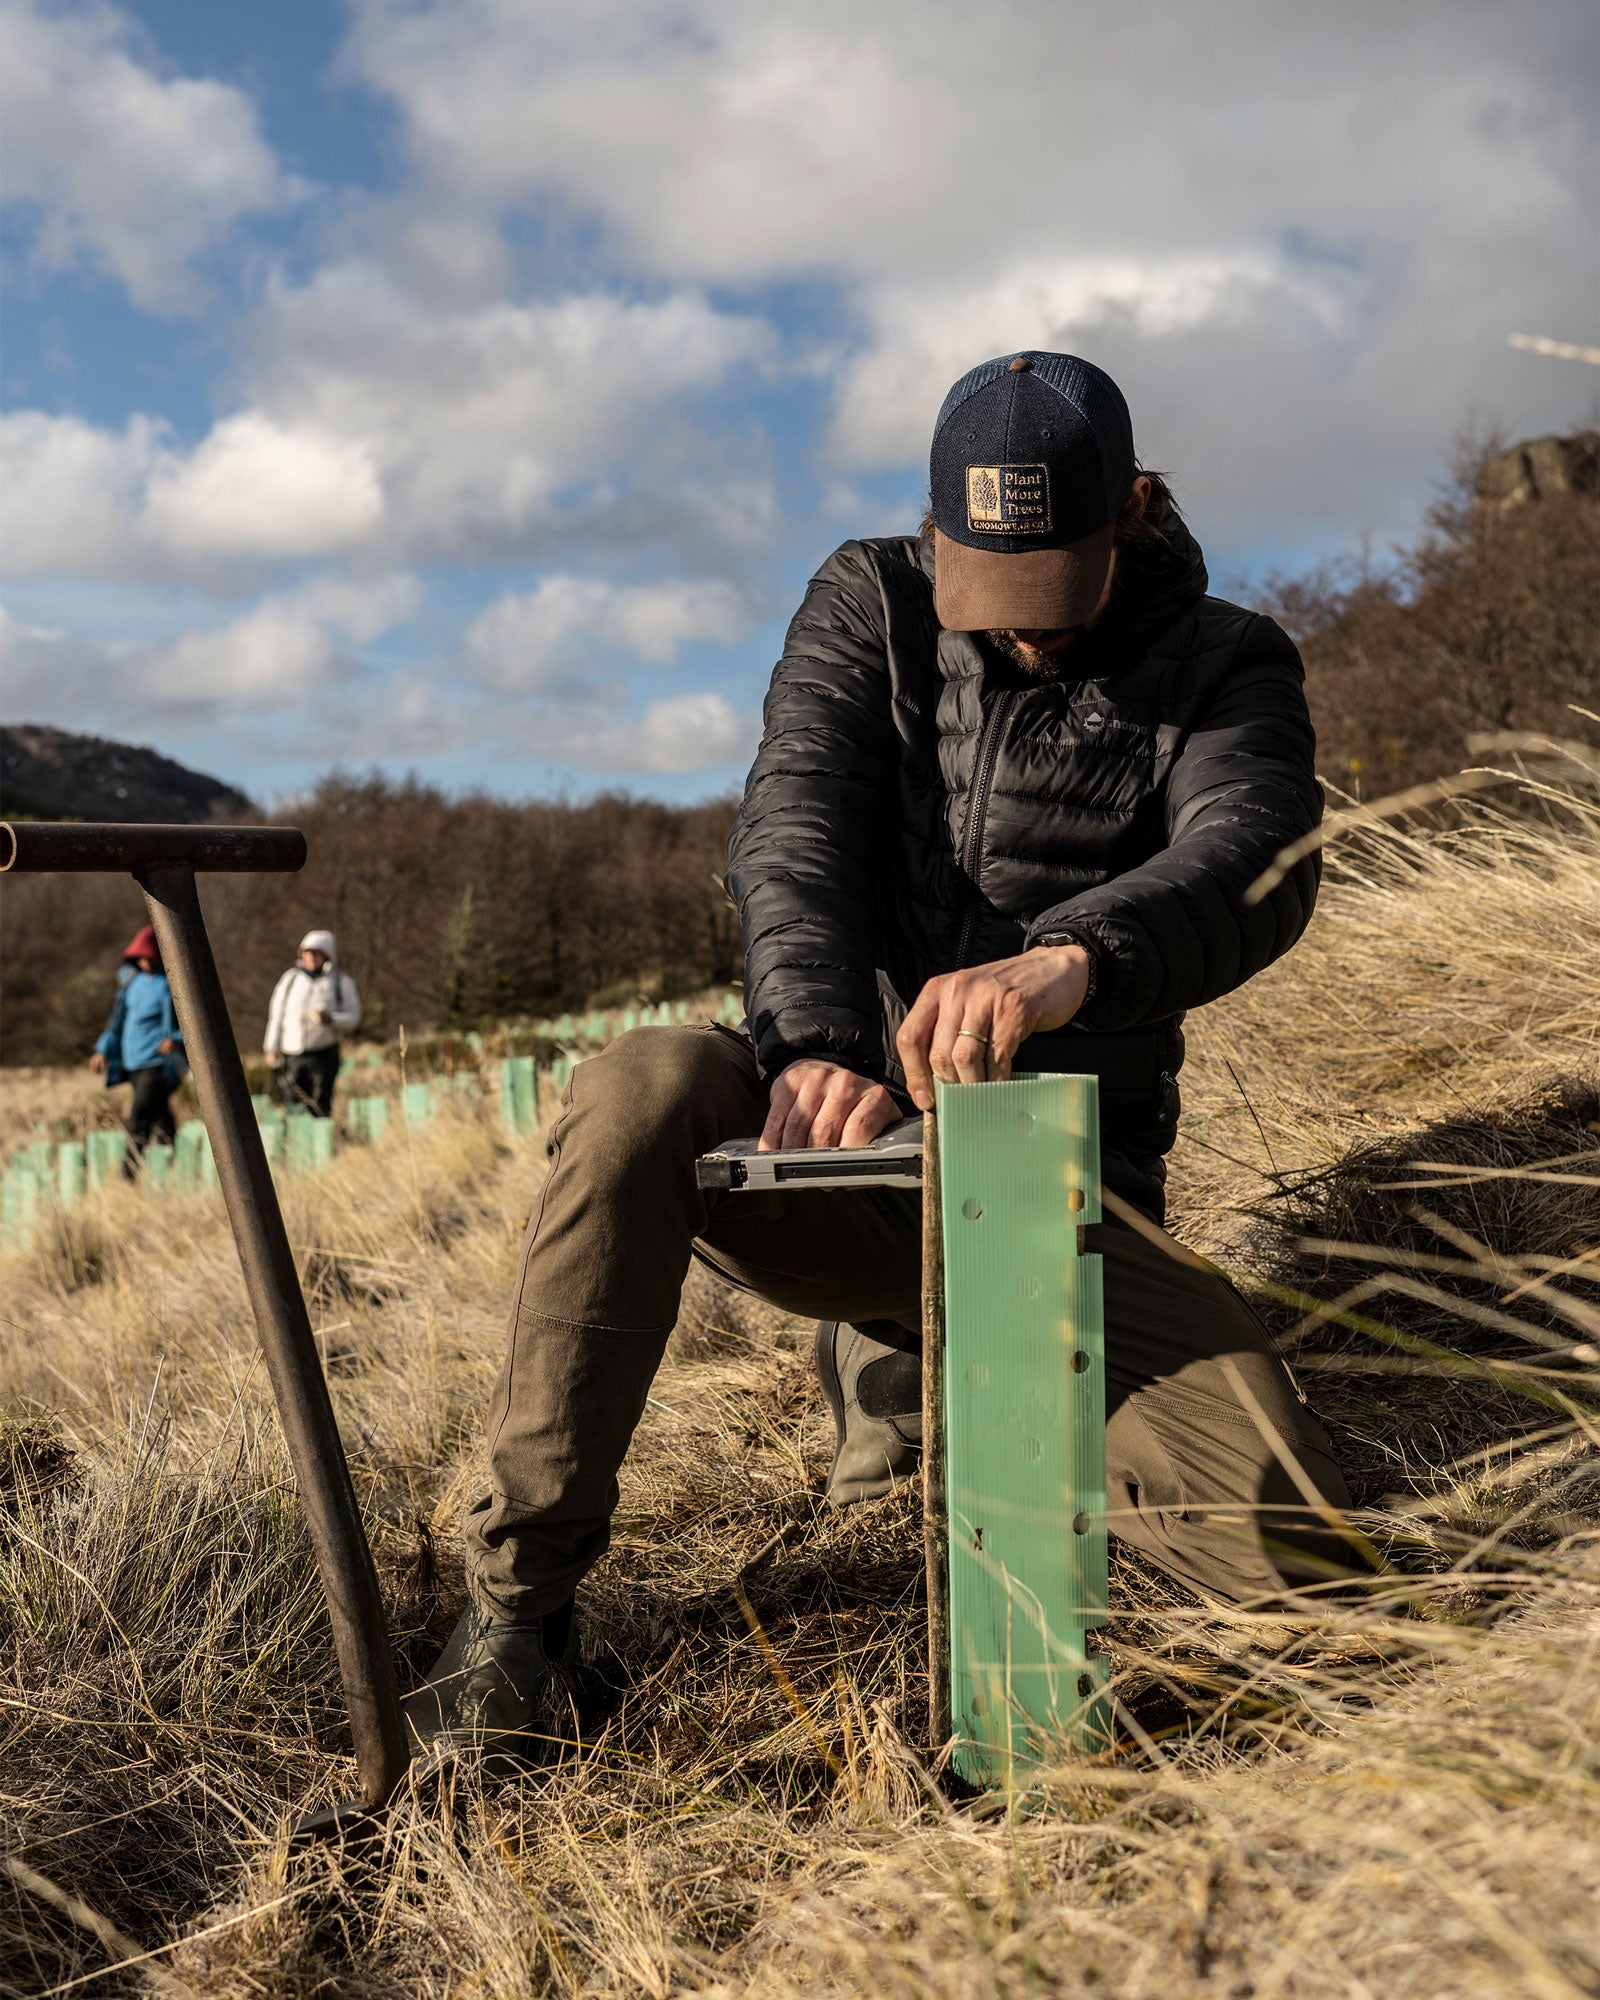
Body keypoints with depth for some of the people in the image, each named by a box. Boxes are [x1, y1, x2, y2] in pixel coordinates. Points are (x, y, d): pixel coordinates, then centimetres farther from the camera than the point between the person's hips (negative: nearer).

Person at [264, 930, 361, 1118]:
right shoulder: (290, 978, 12)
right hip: (292, 1053, 2)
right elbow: (276, 1014, 15)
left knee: (320, 1107, -6)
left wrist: (331, 1019, -15)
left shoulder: (341, 982, 5)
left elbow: (353, 1016, 5)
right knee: (292, 1103, -3)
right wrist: (272, 1048, 10)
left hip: (323, 1054, -2)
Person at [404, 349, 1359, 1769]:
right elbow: (795, 832, -11)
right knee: (644, 1089, -34)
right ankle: (522, 1597, -19)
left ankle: (922, 1365, 15)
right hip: (832, 1135, 0)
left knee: (1287, 1543, -15)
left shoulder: (1224, 670, 1)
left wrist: (1078, 956, -44)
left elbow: (1252, 864, -21)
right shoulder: (870, 606, 5)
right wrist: (819, 1043, -32)